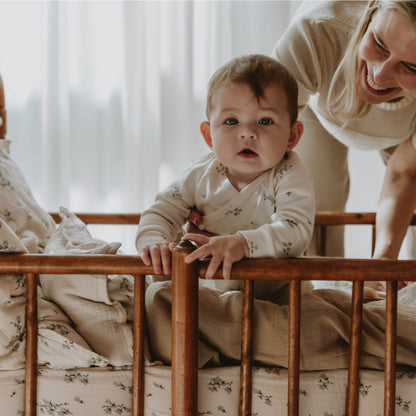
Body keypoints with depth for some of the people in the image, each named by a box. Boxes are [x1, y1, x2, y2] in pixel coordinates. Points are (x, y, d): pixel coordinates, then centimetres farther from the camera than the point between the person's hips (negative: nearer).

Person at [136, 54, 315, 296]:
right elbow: (161, 213, 0)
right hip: (208, 290, 2)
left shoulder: (290, 176, -17)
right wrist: (153, 241, -26)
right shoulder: (202, 175, -5)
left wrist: (241, 243, -48)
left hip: (276, 292, -2)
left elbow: (296, 231, -31)